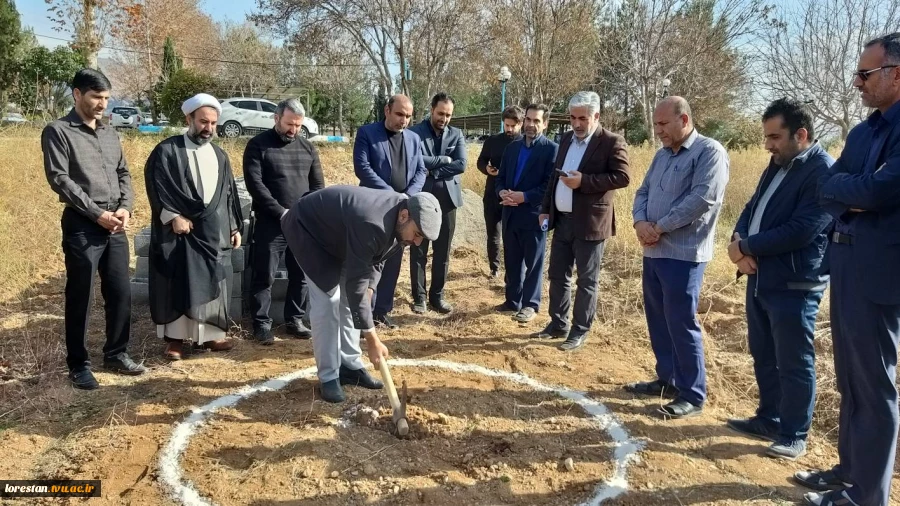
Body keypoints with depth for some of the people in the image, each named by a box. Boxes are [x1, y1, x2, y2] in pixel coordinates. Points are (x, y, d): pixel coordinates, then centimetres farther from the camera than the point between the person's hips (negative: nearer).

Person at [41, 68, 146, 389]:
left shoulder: (110, 134, 15)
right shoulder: (58, 131, -3)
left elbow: (123, 173, 15)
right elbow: (59, 179, -11)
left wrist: (125, 208, -3)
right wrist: (98, 214, -15)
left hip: (115, 226, 6)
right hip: (81, 225, -6)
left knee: (120, 293, 10)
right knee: (80, 298, 2)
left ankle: (116, 354, 25)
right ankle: (78, 365, 14)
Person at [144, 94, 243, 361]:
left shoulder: (219, 155, 15)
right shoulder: (167, 150, -1)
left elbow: (229, 193, 17)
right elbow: (157, 186, -8)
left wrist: (235, 227, 12)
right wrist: (173, 216, -18)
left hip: (215, 231, 5)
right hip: (179, 229, -4)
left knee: (212, 282, 7)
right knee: (178, 283, 0)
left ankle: (210, 333, 16)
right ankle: (175, 337, 9)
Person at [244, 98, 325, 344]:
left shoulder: (308, 147, 11)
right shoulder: (258, 145, -2)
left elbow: (318, 185, 10)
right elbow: (255, 184, -10)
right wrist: (282, 213, -15)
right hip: (270, 224, -4)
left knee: (302, 275, 8)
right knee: (264, 277, 1)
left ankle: (295, 320, 21)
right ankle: (262, 324, 12)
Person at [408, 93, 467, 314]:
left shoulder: (456, 135, 7)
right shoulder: (415, 132, -3)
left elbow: (461, 164, -7)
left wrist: (432, 170, -12)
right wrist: (443, 159, -12)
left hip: (447, 199, 3)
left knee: (443, 252, 9)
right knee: (418, 251, 6)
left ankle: (437, 295, 21)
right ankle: (419, 296, 17)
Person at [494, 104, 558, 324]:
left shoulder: (551, 149, -6)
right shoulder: (512, 147, 13)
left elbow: (550, 184, -13)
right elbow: (501, 177, 14)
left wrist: (525, 197, -20)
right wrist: (502, 192, -7)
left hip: (534, 214, -6)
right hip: (510, 213, 6)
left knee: (533, 263, 5)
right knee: (511, 261, 13)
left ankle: (530, 304, 15)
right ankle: (513, 300, 26)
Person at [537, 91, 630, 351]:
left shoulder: (612, 142, -9)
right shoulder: (567, 138, 12)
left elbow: (622, 177, -17)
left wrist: (584, 181, -24)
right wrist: (546, 209, 12)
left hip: (589, 223, -7)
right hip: (562, 220, 7)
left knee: (586, 281, 4)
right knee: (558, 276, 14)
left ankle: (579, 331, 14)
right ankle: (558, 324, 27)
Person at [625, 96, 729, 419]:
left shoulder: (709, 152, -9)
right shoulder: (662, 155, 16)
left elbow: (702, 198, -20)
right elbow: (643, 192, 15)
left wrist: (659, 227, -15)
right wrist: (640, 222, -6)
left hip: (684, 254, -8)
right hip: (653, 251, 8)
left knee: (682, 324, -3)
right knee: (658, 320, 15)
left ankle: (692, 395, 9)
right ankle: (667, 379, 30)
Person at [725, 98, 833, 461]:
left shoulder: (824, 173, -15)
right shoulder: (777, 166, 15)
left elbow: (800, 231, -23)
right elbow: (751, 209, 15)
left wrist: (746, 247, -14)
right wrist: (738, 243, -6)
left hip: (794, 285, -9)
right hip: (760, 278, 9)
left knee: (793, 364, 2)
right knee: (763, 356, 17)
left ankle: (794, 436, 16)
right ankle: (769, 419, 32)